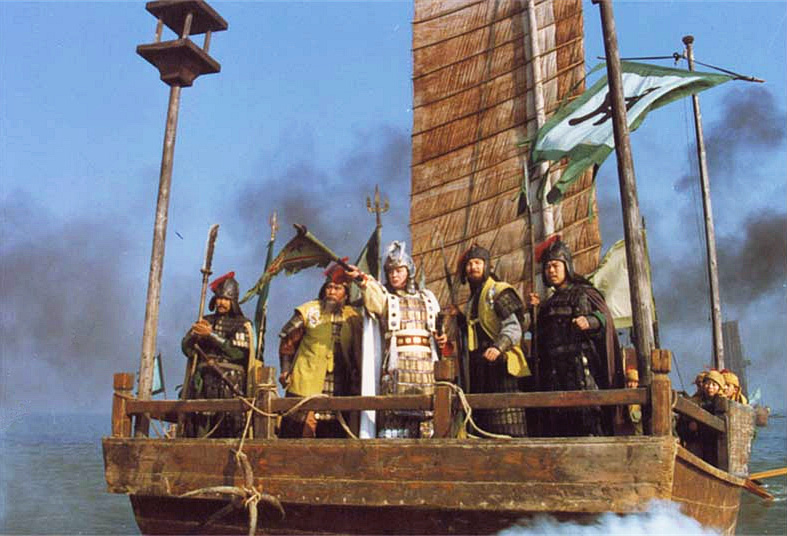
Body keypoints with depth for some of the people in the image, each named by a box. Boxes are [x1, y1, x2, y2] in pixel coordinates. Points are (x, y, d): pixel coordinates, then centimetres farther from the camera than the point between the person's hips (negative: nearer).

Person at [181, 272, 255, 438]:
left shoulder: (242, 324, 9)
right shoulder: (205, 321, 21)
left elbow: (238, 352, -7)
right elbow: (186, 348, 14)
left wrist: (212, 335, -8)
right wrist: (196, 335, -7)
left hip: (230, 382, -3)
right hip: (203, 381, 3)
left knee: (229, 429, -11)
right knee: (198, 429, -5)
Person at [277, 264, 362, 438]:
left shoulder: (353, 318, 9)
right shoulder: (308, 311, 3)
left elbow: (357, 352, 14)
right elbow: (288, 342, 8)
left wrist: (355, 381, 11)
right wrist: (285, 370, 1)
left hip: (338, 388, 3)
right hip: (306, 383, -3)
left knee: (333, 433, 7)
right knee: (301, 432, -4)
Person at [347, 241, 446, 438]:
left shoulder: (427, 297, 21)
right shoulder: (384, 296, 10)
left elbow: (437, 326, 29)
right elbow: (373, 294, -14)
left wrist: (441, 338, 5)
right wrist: (364, 279, -36)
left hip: (426, 363, 3)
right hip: (397, 363, -3)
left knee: (427, 413, -3)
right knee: (394, 412, -13)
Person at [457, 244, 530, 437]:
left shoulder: (500, 292, -3)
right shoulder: (472, 300, 23)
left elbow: (513, 327, -17)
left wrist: (498, 347, -31)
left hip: (500, 364, -8)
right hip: (479, 367, 8)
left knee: (506, 426, -13)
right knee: (484, 424, 7)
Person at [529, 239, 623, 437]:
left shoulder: (584, 293, 7)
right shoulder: (549, 303, 23)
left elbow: (605, 317, -5)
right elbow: (542, 339, 23)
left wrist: (590, 321, -25)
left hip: (582, 366, -5)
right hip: (554, 371, 5)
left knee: (588, 411, -15)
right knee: (557, 421, -3)